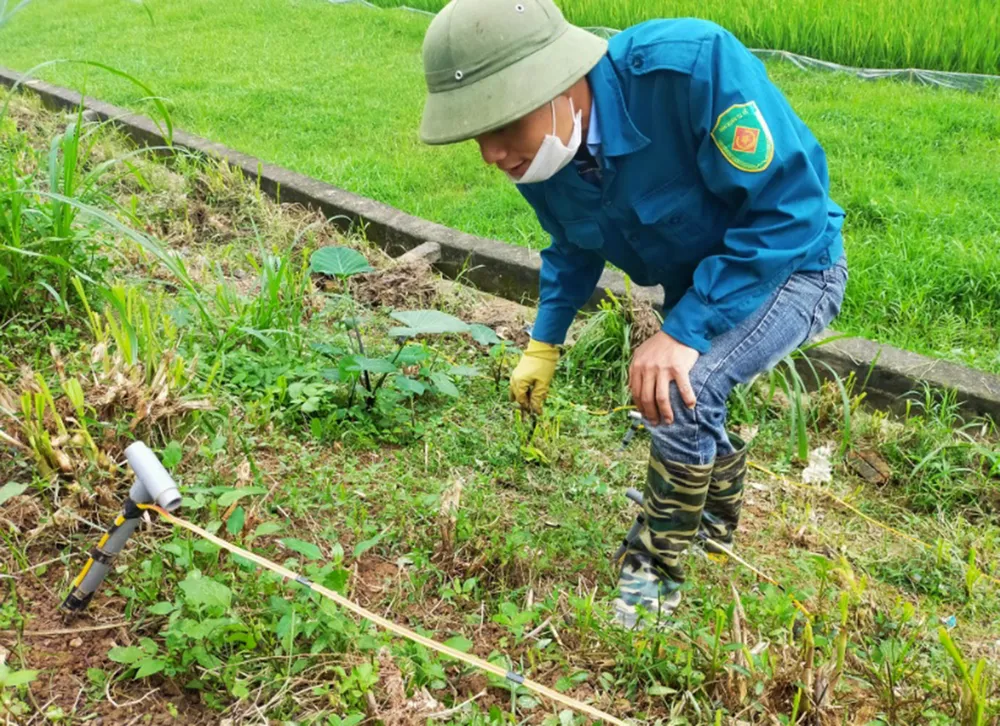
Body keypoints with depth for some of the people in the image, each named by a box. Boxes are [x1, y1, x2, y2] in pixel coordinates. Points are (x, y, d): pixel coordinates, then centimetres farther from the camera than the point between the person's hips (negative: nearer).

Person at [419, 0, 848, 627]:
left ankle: (655, 574, -2)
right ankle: (717, 525, 49)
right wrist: (544, 344, 3)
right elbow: (575, 247, 9)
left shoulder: (693, 64, -38)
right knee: (683, 405, 16)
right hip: (694, 286, 7)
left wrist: (684, 331, -34)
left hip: (790, 263, -6)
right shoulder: (541, 155, -15)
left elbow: (788, 208, -32)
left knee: (683, 390, -26)